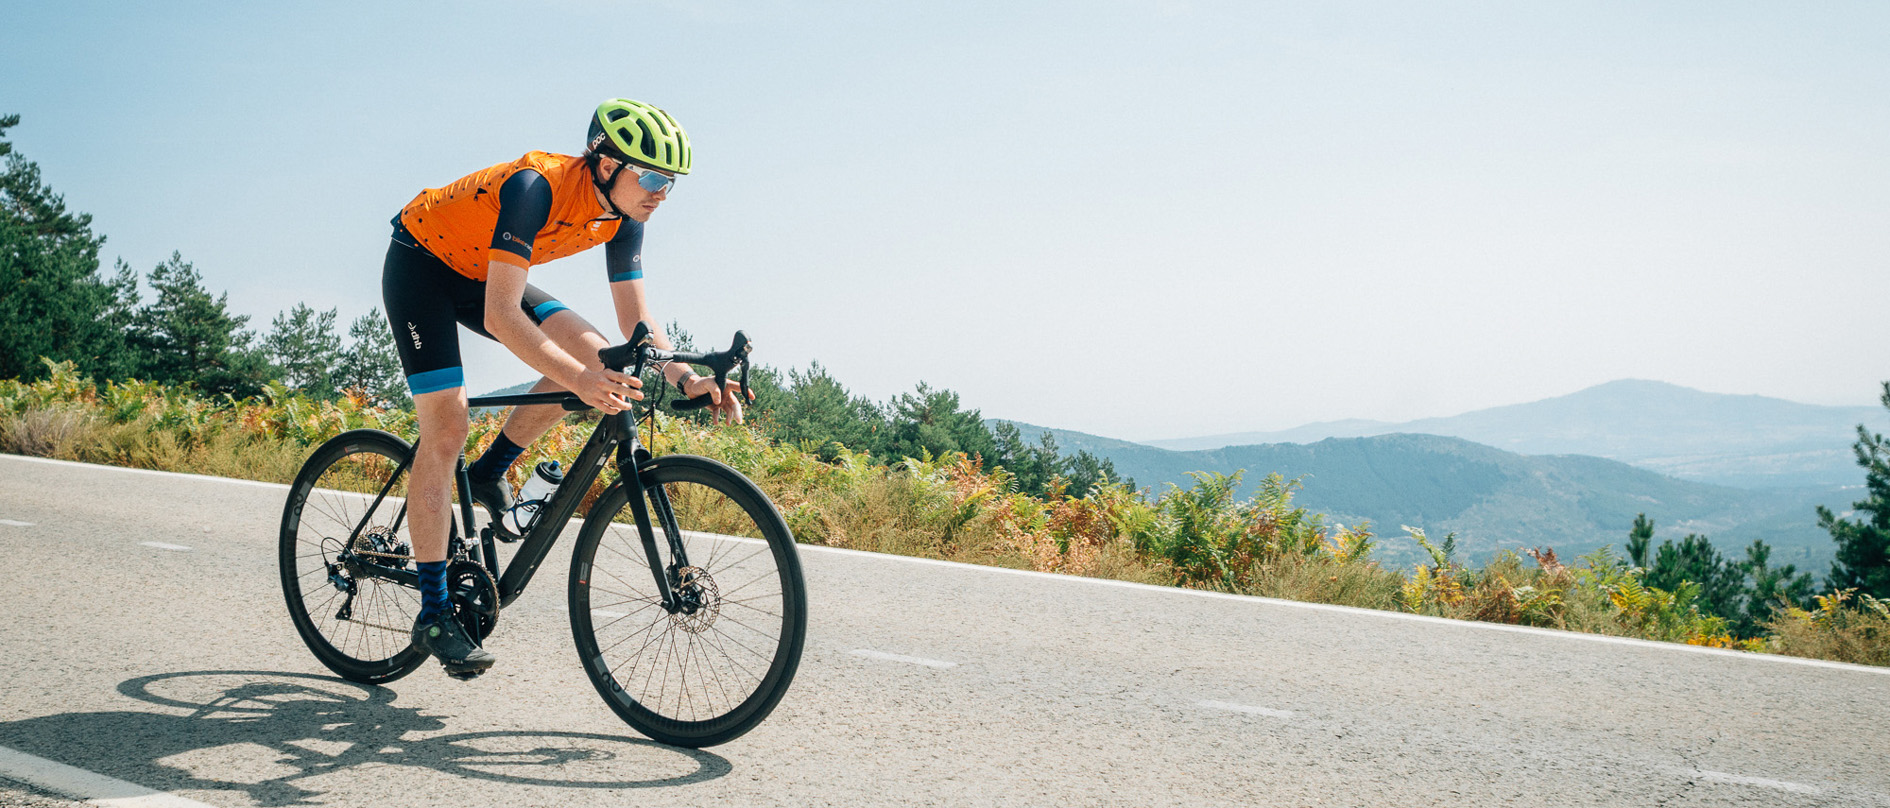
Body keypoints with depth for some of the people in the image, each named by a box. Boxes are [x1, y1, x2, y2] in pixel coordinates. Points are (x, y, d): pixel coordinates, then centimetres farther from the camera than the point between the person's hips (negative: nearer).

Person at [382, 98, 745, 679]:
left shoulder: (623, 216, -13)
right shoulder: (537, 186, -35)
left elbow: (636, 321, -8)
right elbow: (500, 315, -41)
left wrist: (685, 378, -26)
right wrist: (577, 380, -51)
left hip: (481, 273, 7)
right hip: (420, 261, -7)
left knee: (593, 356, -14)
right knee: (447, 431, -14)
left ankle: (488, 475, 5)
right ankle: (433, 615, -7)